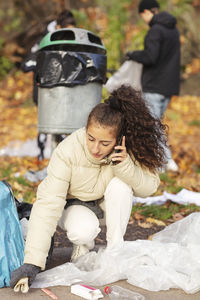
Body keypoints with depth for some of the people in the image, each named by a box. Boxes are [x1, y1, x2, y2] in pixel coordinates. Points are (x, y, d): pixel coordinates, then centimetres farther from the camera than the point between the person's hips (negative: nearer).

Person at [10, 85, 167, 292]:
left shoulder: (127, 150, -25)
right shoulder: (67, 151, -33)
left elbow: (149, 187, -18)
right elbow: (48, 203, -37)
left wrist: (125, 165, -39)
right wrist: (32, 263, -44)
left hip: (107, 202, 3)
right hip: (73, 203, -3)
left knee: (120, 184, -30)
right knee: (83, 230, -36)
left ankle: (115, 249, -11)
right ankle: (83, 245, 2)